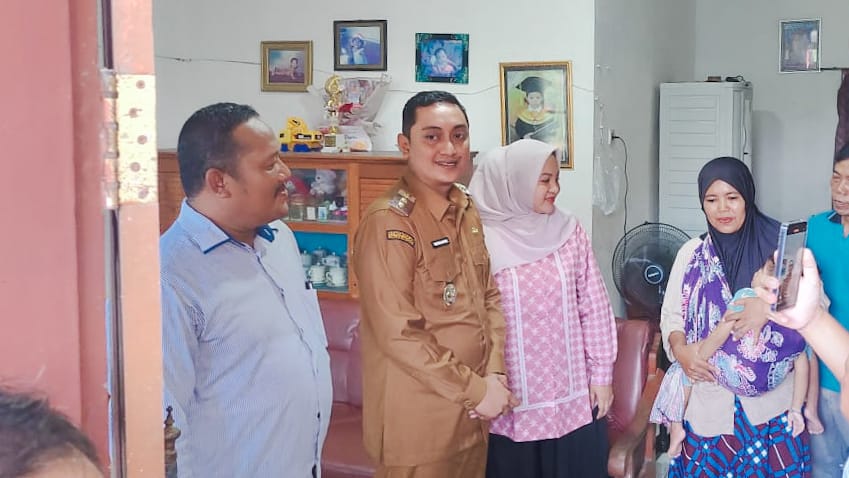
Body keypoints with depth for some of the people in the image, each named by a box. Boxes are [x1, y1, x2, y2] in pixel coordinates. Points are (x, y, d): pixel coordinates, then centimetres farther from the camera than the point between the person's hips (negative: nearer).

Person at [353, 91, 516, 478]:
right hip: (418, 420, -7)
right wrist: (475, 390, -17)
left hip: (472, 414, 8)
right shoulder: (389, 222, -19)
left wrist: (494, 374, -3)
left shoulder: (467, 212, 7)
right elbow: (398, 334, -23)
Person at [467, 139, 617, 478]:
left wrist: (602, 373, 4)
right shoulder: (482, 240, -9)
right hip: (512, 402, -3)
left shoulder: (569, 231, 1)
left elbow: (594, 307, 5)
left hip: (572, 397, 3)